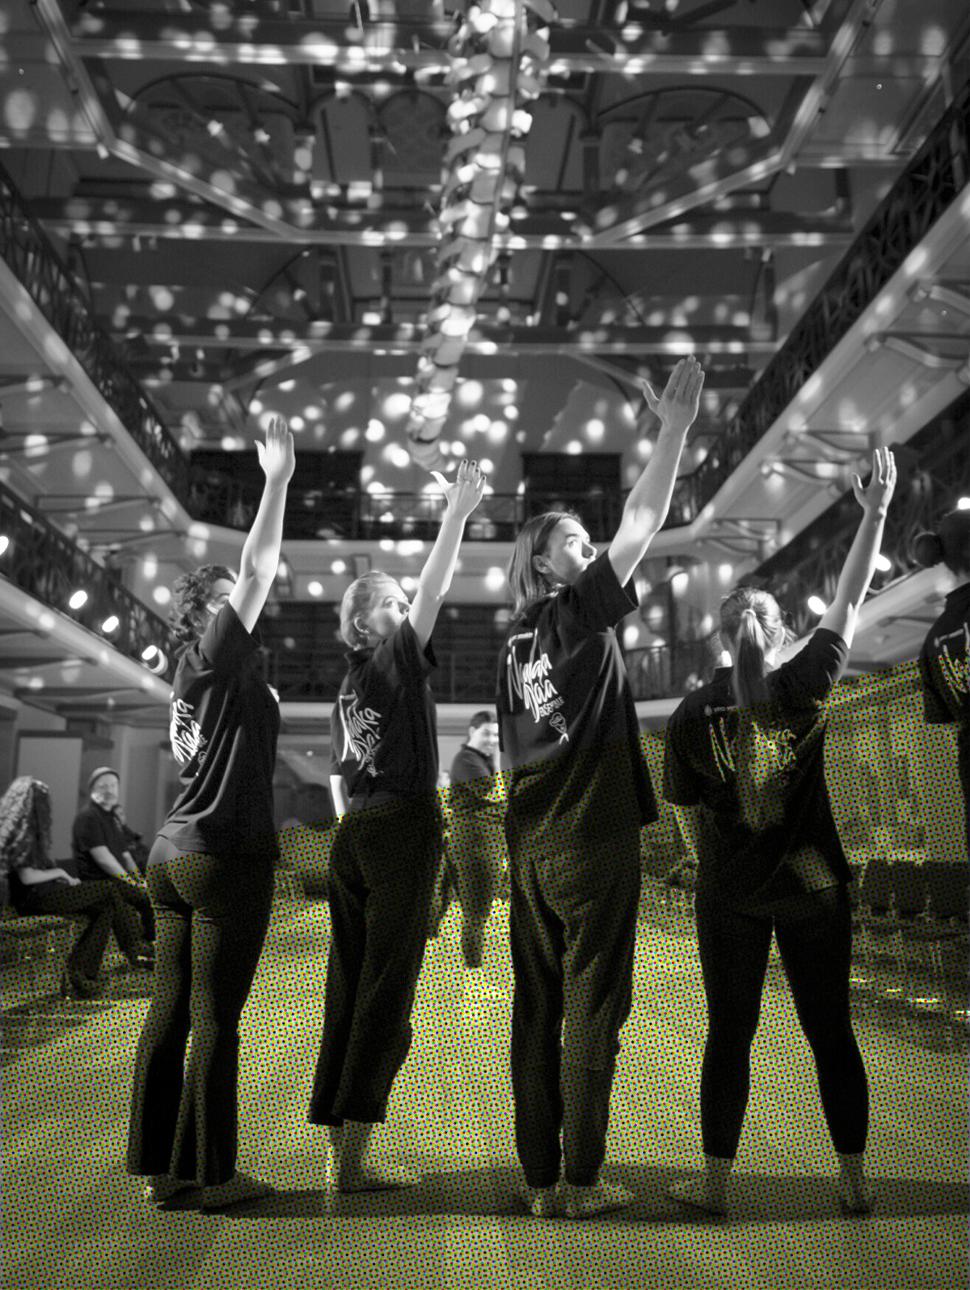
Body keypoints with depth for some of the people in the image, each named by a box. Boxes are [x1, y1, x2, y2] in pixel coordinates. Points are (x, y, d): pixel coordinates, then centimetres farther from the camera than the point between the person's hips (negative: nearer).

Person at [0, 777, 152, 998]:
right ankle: (135, 950, -3)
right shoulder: (20, 834, -13)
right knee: (109, 890, -11)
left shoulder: (24, 830, 17)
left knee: (104, 910, -4)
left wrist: (63, 877, 5)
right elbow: (27, 877, -20)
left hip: (42, 893, 10)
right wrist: (59, 872, -8)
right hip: (32, 898, -10)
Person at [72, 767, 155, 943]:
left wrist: (140, 881, 6)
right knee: (152, 897, -24)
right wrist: (132, 884, -16)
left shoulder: (113, 817, 21)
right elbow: (102, 858, -16)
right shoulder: (87, 816, -8)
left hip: (117, 881, 10)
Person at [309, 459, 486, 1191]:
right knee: (387, 992, -6)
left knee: (349, 990, 8)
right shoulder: (398, 656, 0)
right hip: (402, 827, -8)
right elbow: (432, 590, -10)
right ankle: (353, 1160, -5)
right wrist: (457, 515, -6)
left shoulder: (347, 688, 19)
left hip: (352, 836, 8)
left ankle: (339, 1149, 13)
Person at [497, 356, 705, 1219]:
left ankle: (540, 1177, 16)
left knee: (537, 1009, 8)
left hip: (531, 847, 7)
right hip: (593, 841, -7)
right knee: (593, 1008, 0)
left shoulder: (516, 640, 14)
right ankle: (580, 1180, 7)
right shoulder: (580, 614, -5)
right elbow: (641, 525, -8)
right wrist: (676, 429, -3)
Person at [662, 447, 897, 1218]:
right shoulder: (806, 689, -8)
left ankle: (716, 1184, 17)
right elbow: (850, 603, 2)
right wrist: (876, 513, 9)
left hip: (730, 895, 0)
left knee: (730, 1035, 9)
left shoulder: (691, 716, -7)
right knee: (831, 1032, 11)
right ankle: (855, 1182, 22)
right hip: (814, 889, 0)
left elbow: (690, 823, 0)